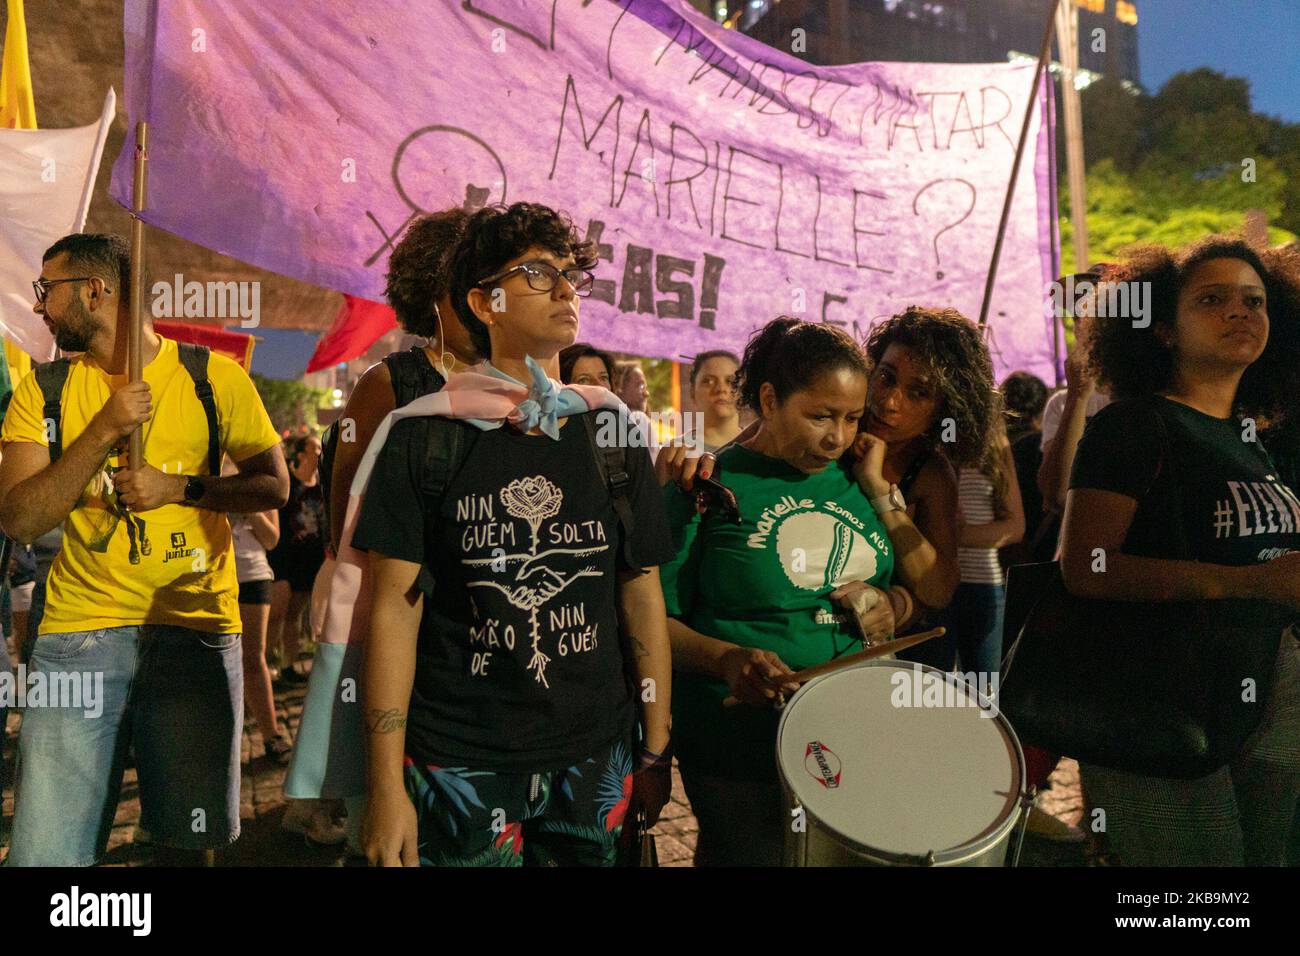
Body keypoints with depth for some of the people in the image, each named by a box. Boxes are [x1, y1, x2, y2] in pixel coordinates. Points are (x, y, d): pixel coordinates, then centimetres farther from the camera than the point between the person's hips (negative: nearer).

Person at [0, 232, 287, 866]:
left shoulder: (214, 378, 1)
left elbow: (274, 486, 4)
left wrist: (182, 487, -12)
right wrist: (104, 431, -13)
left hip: (196, 630, -1)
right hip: (78, 632, 1)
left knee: (191, 838, 9)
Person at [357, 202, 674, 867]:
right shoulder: (425, 437, -5)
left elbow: (642, 596, 6)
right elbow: (395, 609, -6)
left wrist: (655, 751, 6)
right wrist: (386, 784, -9)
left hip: (595, 756, 3)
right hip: (459, 761, -3)